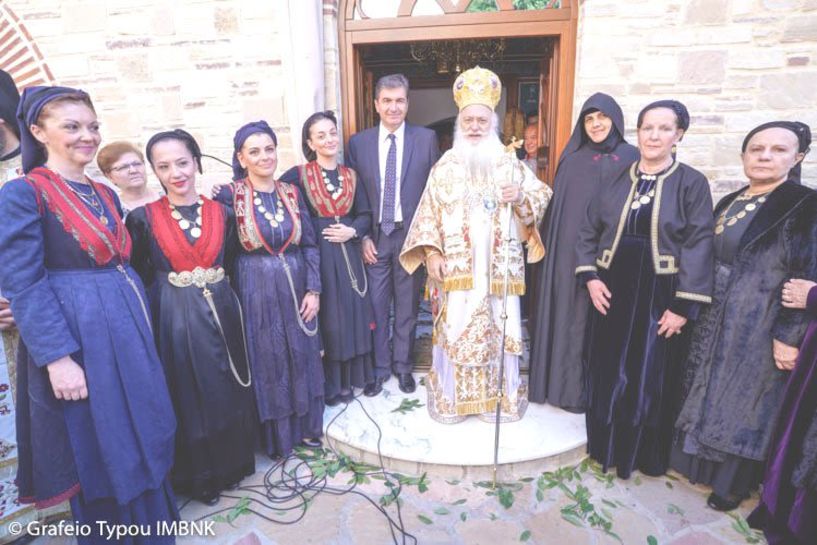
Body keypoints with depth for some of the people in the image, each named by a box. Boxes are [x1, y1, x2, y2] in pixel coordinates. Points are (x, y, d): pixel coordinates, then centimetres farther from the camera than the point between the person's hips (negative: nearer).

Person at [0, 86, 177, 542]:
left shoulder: (106, 195, 12)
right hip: (79, 335, -7)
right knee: (95, 451, 8)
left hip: (128, 329, 7)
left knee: (144, 440, 16)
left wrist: (139, 324, 15)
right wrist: (58, 357, -20)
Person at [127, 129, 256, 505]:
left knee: (227, 393, 14)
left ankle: (231, 463, 36)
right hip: (174, 321, -2)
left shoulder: (222, 213, 2)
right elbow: (138, 277, -1)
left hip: (221, 315, 2)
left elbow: (232, 265, 8)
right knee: (187, 398, 10)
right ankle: (199, 476, 31)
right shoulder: (143, 217, -5)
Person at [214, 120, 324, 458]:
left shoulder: (291, 192, 3)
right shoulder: (229, 194, -8)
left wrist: (313, 290, -2)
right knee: (266, 362, 9)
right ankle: (275, 435, 29)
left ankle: (305, 426, 34)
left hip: (296, 286, 4)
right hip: (256, 290, -3)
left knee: (302, 358, 14)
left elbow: (310, 244, 3)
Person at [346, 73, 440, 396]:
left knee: (407, 306, 12)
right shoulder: (358, 143, 3)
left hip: (411, 236, 0)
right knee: (375, 307, 7)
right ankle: (379, 368, 26)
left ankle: (403, 366, 30)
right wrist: (362, 237, -3)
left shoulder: (427, 139, 0)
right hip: (375, 237, 1)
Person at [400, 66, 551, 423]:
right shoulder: (445, 165, 6)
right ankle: (452, 397, 19)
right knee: (455, 330, 2)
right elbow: (429, 211, 2)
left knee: (498, 331, 6)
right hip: (456, 265, -1)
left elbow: (541, 196, 9)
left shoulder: (509, 162, 8)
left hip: (498, 267, 1)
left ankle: (500, 396, 23)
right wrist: (431, 252, -8)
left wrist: (521, 197, -13)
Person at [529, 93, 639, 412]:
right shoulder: (572, 158, 10)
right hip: (567, 251, 2)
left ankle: (589, 390, 18)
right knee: (565, 316, 6)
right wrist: (548, 245, -3)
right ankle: (560, 383, 20)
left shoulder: (630, 158, 5)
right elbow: (556, 206, 7)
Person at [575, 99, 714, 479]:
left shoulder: (692, 183, -4)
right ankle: (606, 445, 32)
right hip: (612, 293, 3)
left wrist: (683, 306, -13)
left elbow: (699, 246, -8)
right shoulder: (616, 181, 5)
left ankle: (644, 454, 30)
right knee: (607, 373, 11)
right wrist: (590, 277, -4)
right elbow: (588, 231, 8)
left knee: (651, 377, 9)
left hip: (659, 297, -3)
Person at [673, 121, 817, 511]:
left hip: (759, 327, -6)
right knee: (710, 394, 17)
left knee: (744, 403, 7)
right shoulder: (729, 203, 8)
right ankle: (701, 459, 37)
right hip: (715, 320, 6)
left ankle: (734, 482, 27)